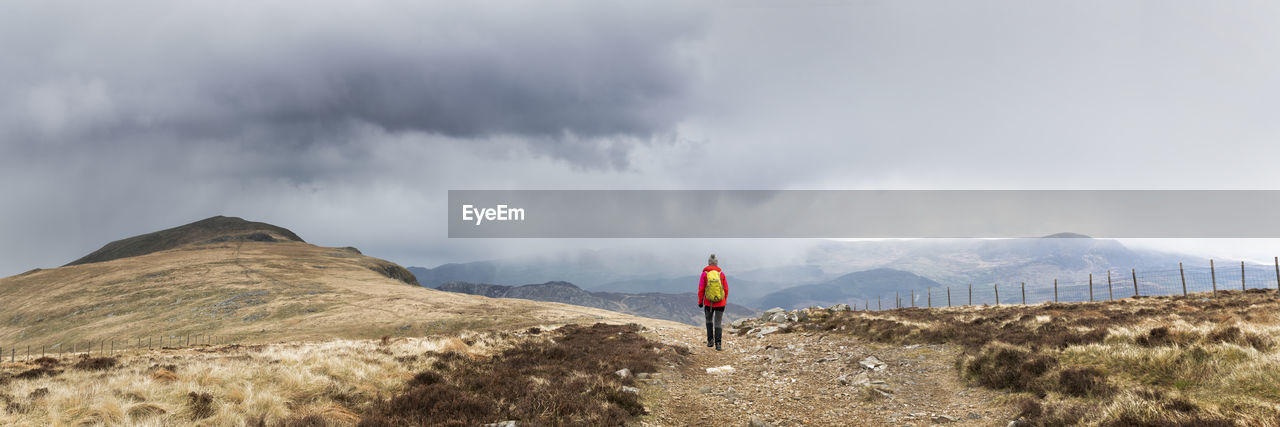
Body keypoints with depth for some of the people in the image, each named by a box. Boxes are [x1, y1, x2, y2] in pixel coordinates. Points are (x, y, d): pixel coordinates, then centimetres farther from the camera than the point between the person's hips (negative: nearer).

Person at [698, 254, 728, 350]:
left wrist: (700, 301, 6)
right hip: (720, 303, 0)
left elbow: (701, 289, -4)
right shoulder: (721, 273, -1)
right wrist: (725, 301, 15)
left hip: (708, 303, 0)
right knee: (717, 323, 4)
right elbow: (726, 289, 3)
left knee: (709, 321, 22)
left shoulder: (704, 274, -5)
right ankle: (718, 343, -9)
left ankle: (710, 340, 16)